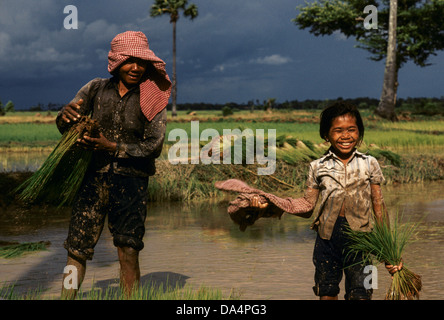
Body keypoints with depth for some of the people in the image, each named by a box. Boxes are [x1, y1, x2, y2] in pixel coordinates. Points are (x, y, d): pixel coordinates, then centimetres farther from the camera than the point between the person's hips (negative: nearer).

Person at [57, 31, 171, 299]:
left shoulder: (152, 99, 0)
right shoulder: (96, 89, 6)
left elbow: (154, 146, -6)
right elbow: (65, 127, 5)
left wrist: (112, 147, -17)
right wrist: (66, 115, -20)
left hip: (131, 178, -2)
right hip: (95, 177, 2)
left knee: (129, 251, -12)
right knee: (77, 249, 1)